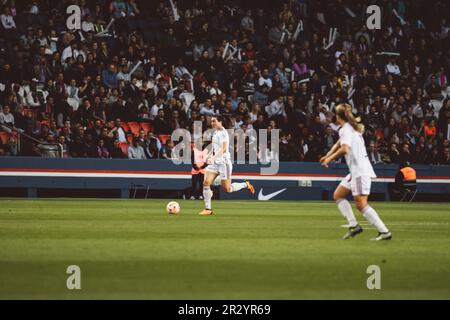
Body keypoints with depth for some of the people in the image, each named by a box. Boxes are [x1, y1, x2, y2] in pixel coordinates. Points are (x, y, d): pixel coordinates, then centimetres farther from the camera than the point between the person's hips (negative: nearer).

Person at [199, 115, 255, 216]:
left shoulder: (223, 133, -14)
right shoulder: (215, 132, 13)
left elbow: (224, 148, -25)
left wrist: (213, 157, -34)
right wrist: (209, 155, 10)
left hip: (224, 162, -8)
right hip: (215, 162, 8)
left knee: (227, 189, -2)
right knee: (206, 183, -7)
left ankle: (246, 185, 24)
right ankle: (208, 209, -2)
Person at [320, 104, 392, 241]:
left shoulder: (345, 130, -13)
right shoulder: (351, 128, 17)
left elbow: (344, 149, -29)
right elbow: (340, 143, 31)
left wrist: (330, 158, -16)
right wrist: (328, 156, 21)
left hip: (360, 171, -10)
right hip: (356, 171, 10)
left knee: (361, 204, -14)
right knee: (338, 195, 14)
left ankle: (384, 232, -17)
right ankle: (353, 225, 7)